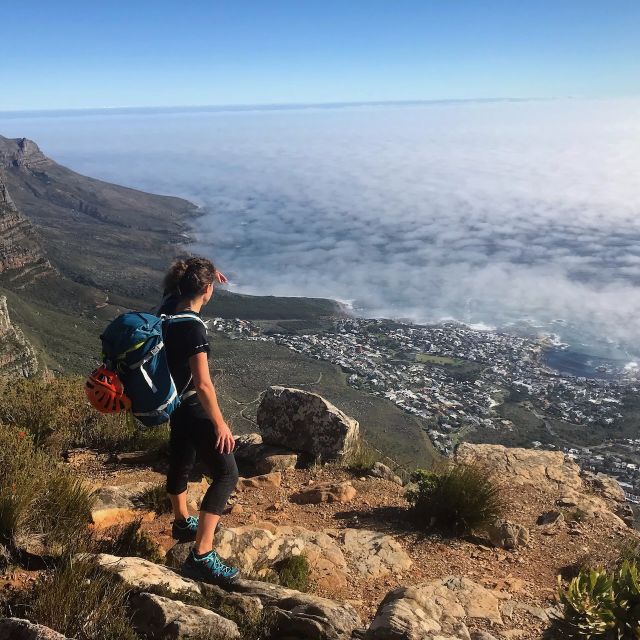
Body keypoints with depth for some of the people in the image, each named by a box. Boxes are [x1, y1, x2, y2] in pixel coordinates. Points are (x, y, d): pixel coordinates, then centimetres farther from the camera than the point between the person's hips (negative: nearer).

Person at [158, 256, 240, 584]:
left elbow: (177, 285, 24)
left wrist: (205, 272, 17)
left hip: (173, 401, 10)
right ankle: (201, 555, -8)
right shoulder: (193, 327, -28)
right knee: (226, 473, -6)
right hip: (191, 406, -10)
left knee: (181, 461, 27)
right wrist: (220, 424, -18)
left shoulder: (168, 307, -3)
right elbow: (203, 384, -27)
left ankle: (182, 522, 51)